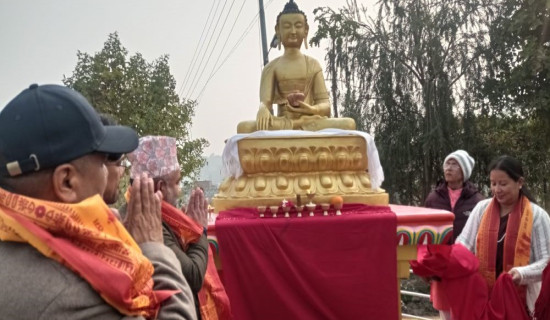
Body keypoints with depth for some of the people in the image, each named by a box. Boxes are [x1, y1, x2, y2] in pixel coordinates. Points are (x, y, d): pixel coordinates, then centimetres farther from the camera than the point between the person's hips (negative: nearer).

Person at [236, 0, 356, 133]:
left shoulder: (313, 64, 12)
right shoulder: (272, 67, 9)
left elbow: (326, 105, 4)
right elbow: (265, 102, -3)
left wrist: (312, 109, -20)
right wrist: (263, 110, -29)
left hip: (311, 121, 1)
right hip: (282, 122, -1)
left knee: (349, 124, -29)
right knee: (244, 127, -31)